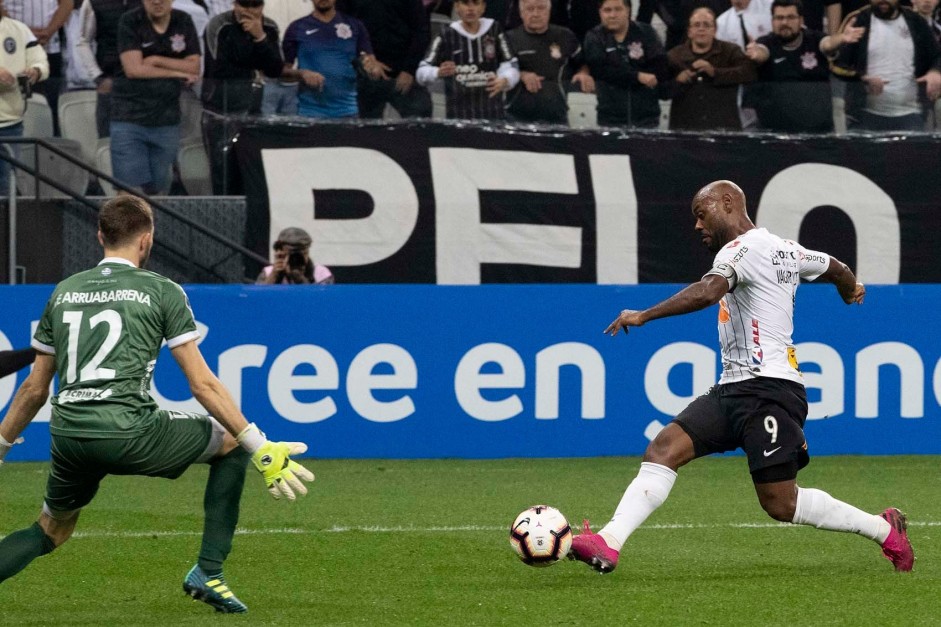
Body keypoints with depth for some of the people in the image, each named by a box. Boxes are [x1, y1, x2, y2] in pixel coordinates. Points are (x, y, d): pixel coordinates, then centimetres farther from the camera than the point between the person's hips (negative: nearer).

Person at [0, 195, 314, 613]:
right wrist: (261, 451, 2)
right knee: (232, 441, 17)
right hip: (129, 433, -5)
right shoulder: (162, 291, 3)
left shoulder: (64, 292, 17)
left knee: (51, 531, 27)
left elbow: (35, 389, 20)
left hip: (68, 434, 5)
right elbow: (202, 384, -1)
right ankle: (208, 574, 11)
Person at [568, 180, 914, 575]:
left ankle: (884, 529, 10)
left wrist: (643, 316, -26)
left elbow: (708, 292, -29)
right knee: (664, 449, -8)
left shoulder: (744, 247, -10)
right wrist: (851, 289, 59)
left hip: (768, 390, -10)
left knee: (781, 504, -8)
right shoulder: (783, 249, 19)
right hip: (734, 390, 10)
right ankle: (609, 543, -20)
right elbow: (836, 270, 35)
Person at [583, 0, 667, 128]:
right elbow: (600, 70, -12)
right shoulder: (595, 37, 4)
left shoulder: (646, 33, 4)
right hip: (611, 119, 0)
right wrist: (638, 76, -18)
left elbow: (660, 68, -7)